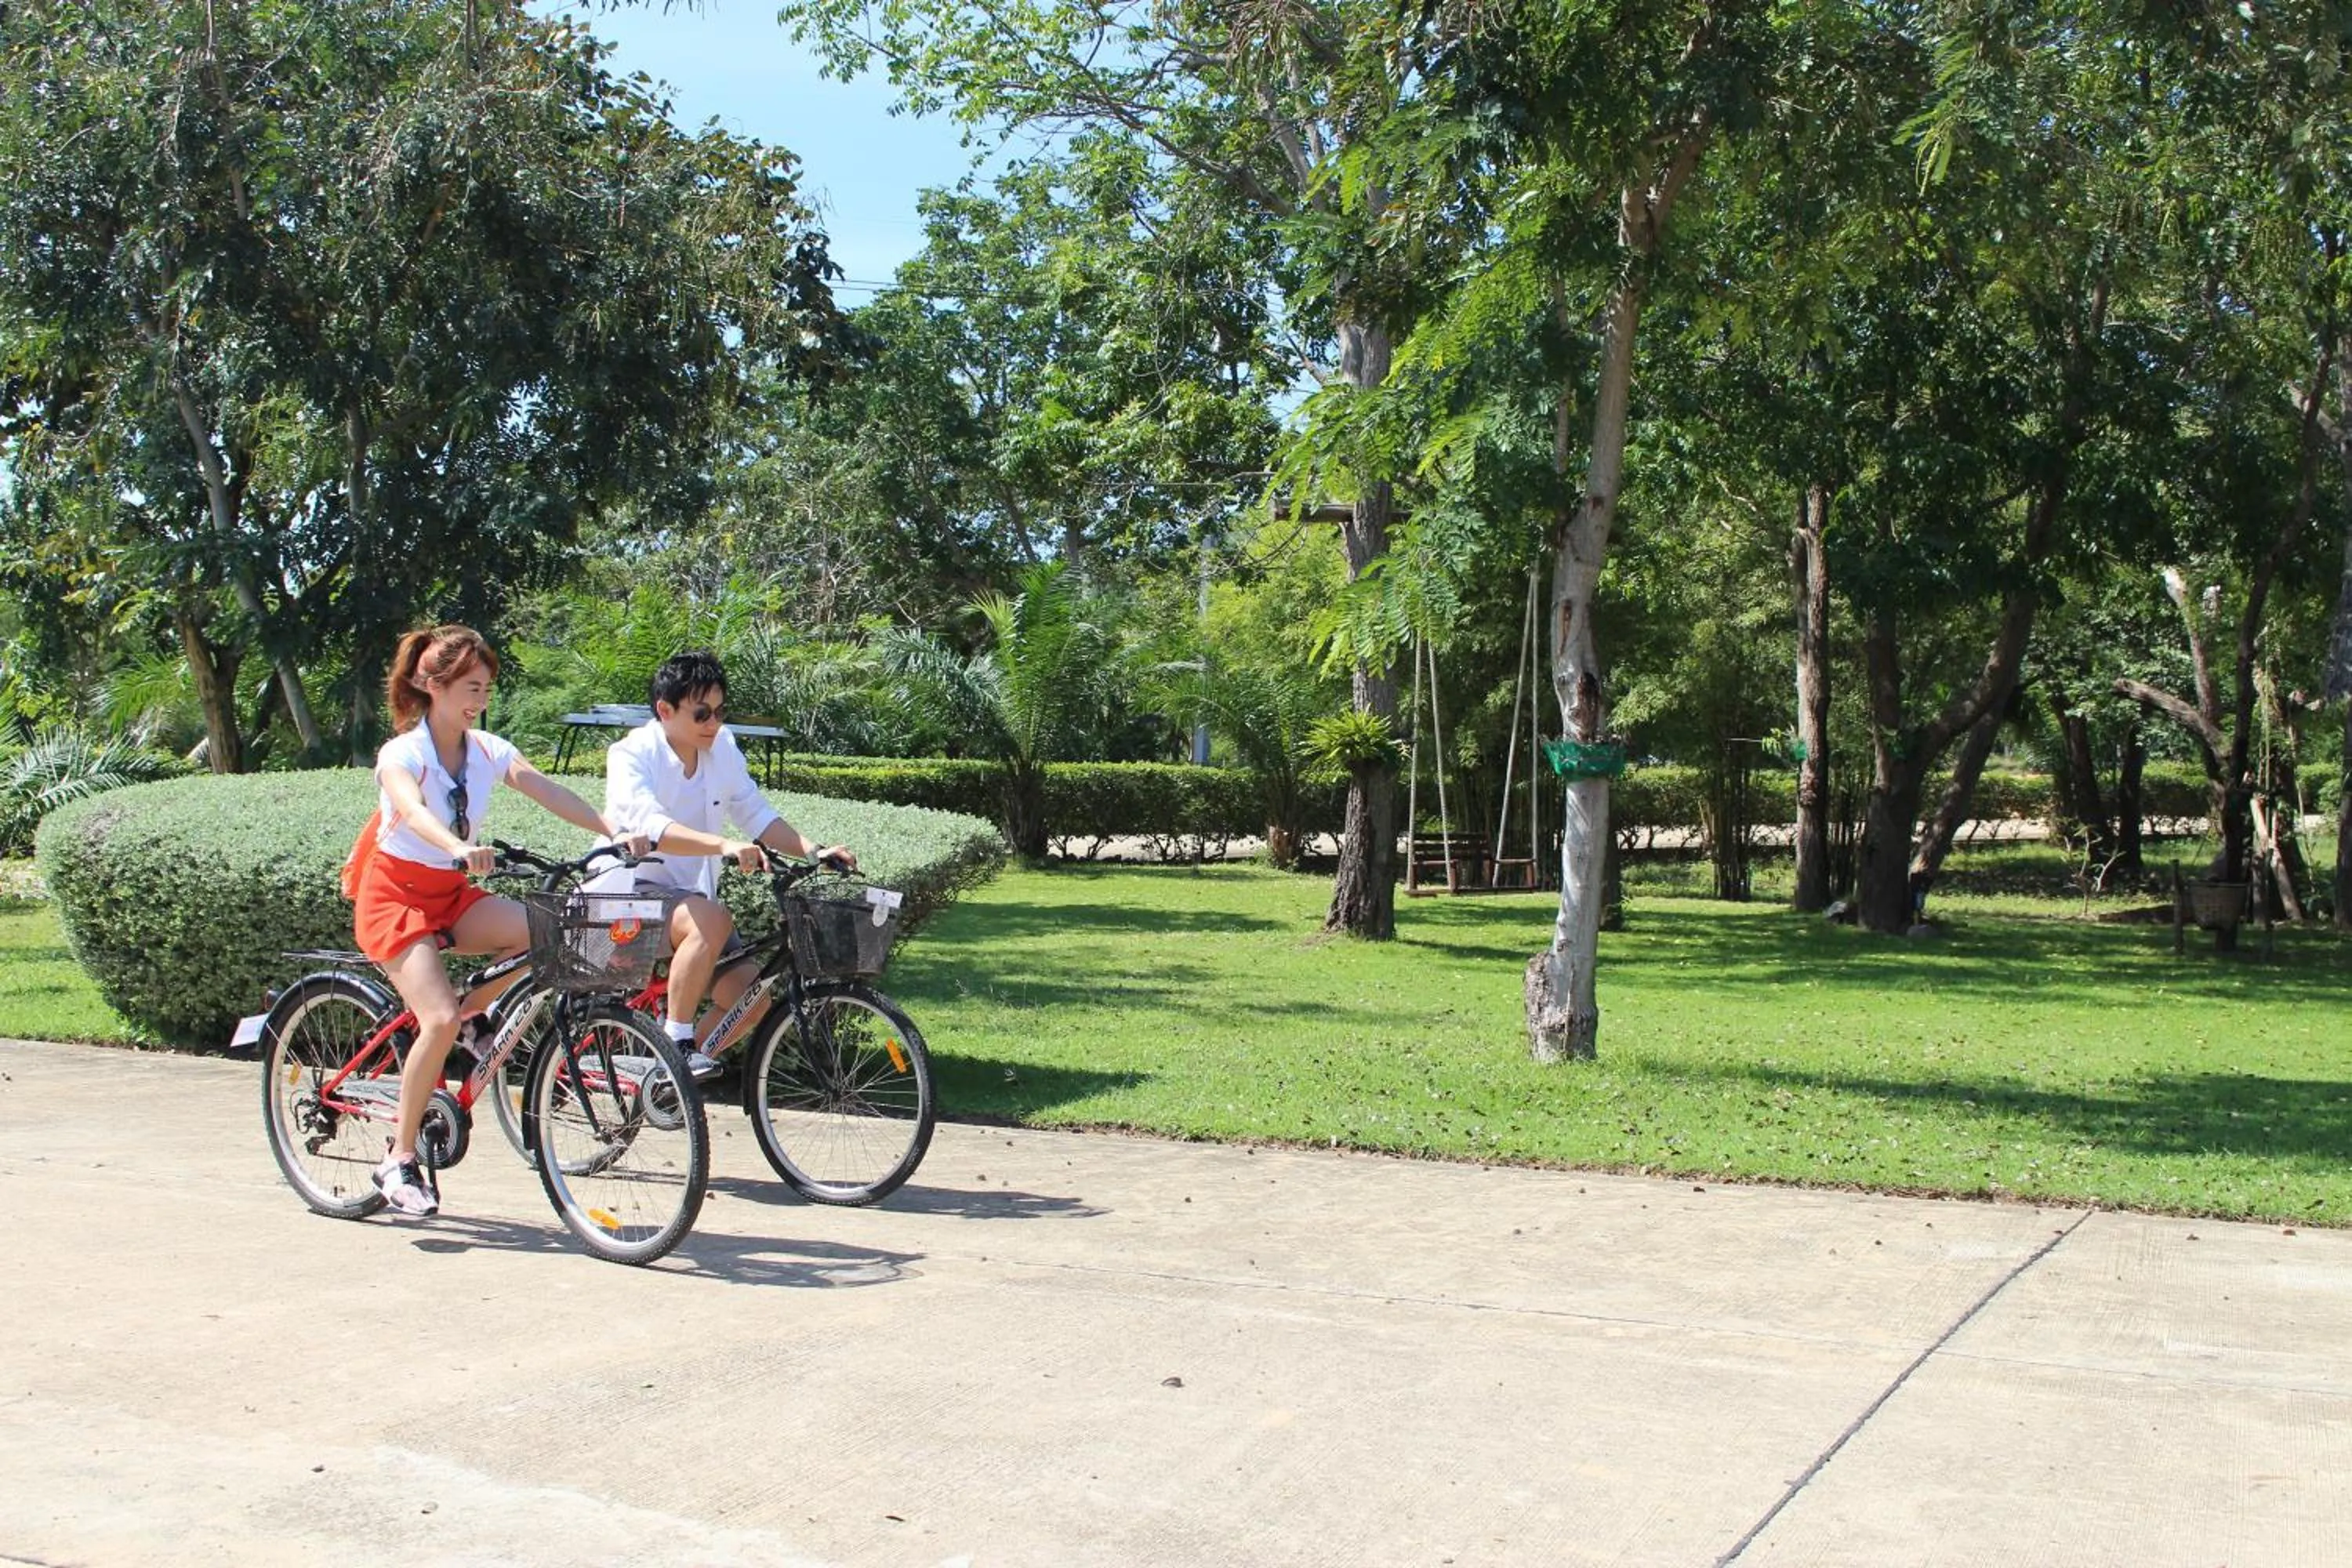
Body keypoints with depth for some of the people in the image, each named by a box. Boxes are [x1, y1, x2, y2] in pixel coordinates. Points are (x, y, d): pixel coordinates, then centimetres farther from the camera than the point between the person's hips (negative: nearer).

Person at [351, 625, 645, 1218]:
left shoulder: (488, 750, 0)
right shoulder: (401, 753, -15)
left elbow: (549, 792, -16)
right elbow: (413, 811, -36)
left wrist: (613, 831, -33)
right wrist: (461, 849, -57)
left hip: (453, 896, 5)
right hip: (395, 895, -5)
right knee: (440, 1020, -24)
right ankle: (400, 1158, -8)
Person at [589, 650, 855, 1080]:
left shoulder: (722, 750, 3)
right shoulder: (631, 755, -16)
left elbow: (757, 815, 5)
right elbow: (650, 825, -33)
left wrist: (814, 852, -11)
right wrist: (724, 845, -48)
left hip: (688, 893, 6)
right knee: (712, 920, -35)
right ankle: (677, 1041, -23)